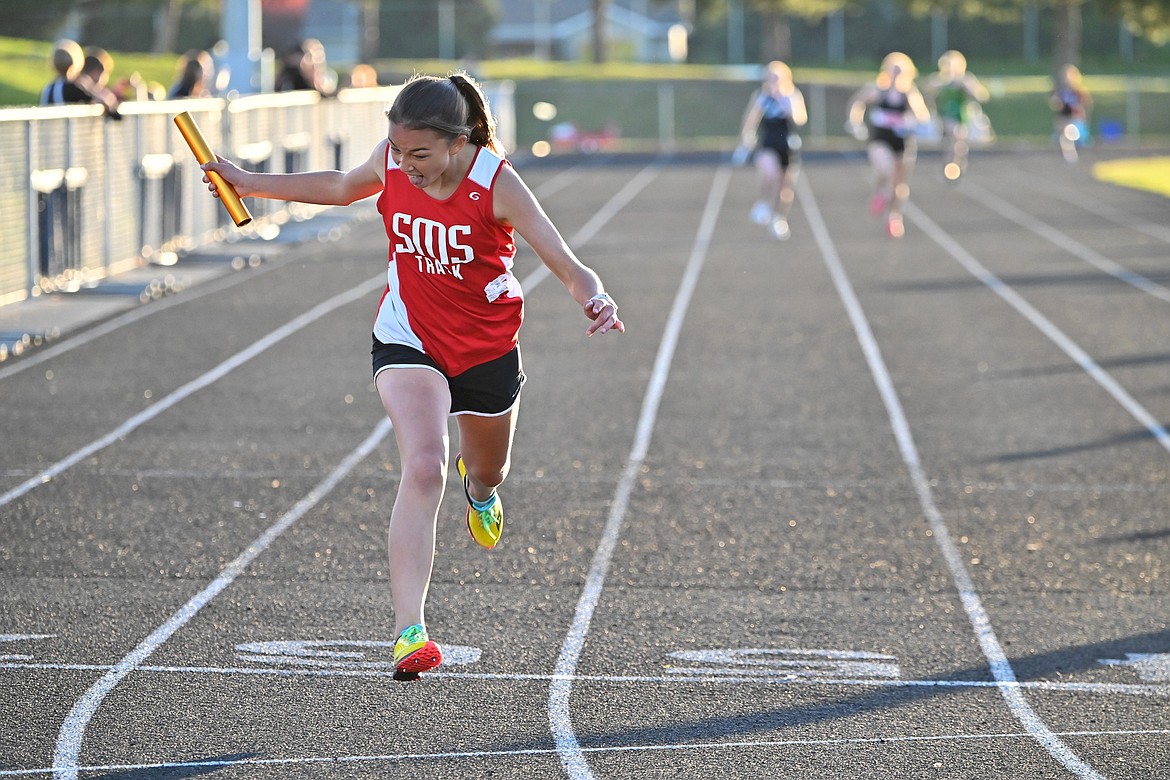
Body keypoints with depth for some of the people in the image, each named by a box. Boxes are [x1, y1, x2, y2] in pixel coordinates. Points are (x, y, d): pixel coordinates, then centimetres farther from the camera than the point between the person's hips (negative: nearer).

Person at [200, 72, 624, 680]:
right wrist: (252, 184, 11)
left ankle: (480, 488, 66)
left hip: (487, 346, 0)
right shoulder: (392, 161, -14)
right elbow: (341, 186, 10)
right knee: (424, 470, -24)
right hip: (408, 338, 0)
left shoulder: (497, 184, -24)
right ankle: (409, 630, -30)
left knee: (488, 472, 24)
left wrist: (596, 303, -49)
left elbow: (566, 264, -27)